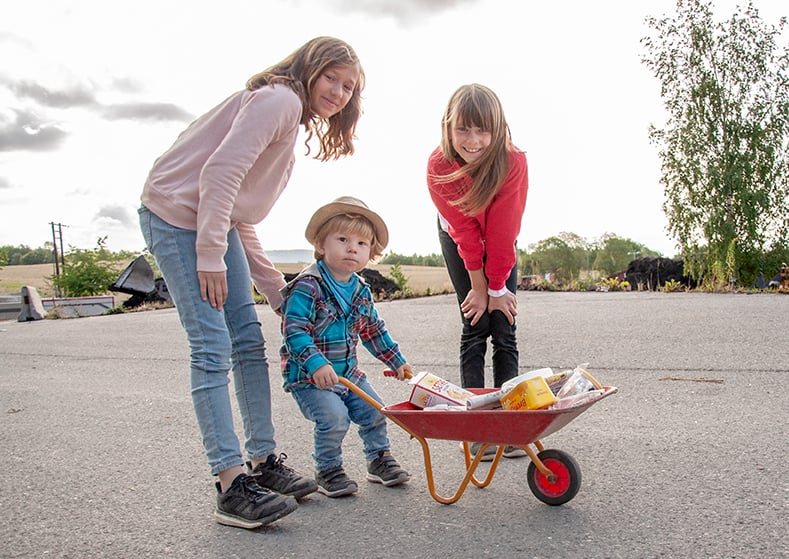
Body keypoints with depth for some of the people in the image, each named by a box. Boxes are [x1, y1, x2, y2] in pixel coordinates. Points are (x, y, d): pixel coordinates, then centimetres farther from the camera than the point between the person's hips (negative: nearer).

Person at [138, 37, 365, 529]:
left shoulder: (293, 120, 19)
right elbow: (219, 173, -22)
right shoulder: (279, 99, -10)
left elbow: (244, 225, 16)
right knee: (213, 347, -13)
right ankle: (232, 485, -8)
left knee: (249, 341, 7)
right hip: (178, 215, -10)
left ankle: (264, 461, 16)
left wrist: (279, 294, 13)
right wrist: (211, 257, -25)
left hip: (220, 221, 10)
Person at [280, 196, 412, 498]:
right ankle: (328, 470, 4)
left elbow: (373, 330, 18)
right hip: (308, 376, -7)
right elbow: (293, 330, -24)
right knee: (334, 417, -21)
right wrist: (316, 363, -35)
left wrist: (396, 361, 19)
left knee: (374, 411, 7)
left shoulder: (361, 290, 6)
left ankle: (379, 458, 31)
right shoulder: (308, 286, -19)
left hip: (348, 371, 7)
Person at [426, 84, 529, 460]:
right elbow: (464, 231, -24)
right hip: (458, 241, 0)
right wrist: (479, 286, -18)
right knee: (475, 328, -6)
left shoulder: (513, 161, -32)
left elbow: (502, 230, -27)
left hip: (501, 244, 1)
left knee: (504, 328, -3)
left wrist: (497, 288, -20)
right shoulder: (438, 167, -30)